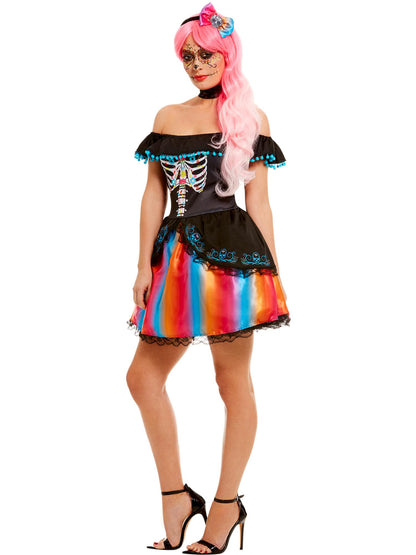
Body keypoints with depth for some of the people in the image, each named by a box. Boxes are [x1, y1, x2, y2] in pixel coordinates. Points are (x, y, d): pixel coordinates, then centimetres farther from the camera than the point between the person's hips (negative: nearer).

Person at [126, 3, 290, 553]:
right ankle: (176, 497, 14)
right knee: (143, 376, 2)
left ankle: (227, 503, 14)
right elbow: (153, 197, 13)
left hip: (233, 254, -5)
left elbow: (259, 200, 3)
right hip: (177, 256, 5)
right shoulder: (167, 117, 14)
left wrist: (271, 271, 0)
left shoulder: (249, 118, 5)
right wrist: (145, 267, 7)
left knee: (233, 381, 2)